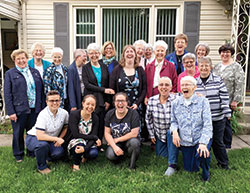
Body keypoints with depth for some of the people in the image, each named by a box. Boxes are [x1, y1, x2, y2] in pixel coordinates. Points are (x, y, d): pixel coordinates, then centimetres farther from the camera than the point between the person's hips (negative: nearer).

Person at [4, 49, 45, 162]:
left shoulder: (35, 72, 12)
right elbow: (7, 94, -4)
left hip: (34, 109, 3)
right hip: (19, 109, -3)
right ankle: (18, 155, 26)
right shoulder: (10, 74, 1)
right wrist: (11, 112, -11)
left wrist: (42, 107, 5)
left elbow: (41, 90, 11)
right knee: (18, 133, 9)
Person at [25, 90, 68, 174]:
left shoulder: (64, 113, -10)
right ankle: (42, 167, -8)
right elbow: (40, 136, -33)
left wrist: (60, 139, -8)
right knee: (43, 144, -38)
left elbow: (65, 127, 8)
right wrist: (57, 139, -29)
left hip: (50, 140, 5)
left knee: (59, 152, -23)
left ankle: (47, 157, 14)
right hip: (33, 138, -4)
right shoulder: (43, 115, -26)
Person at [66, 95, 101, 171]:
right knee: (80, 142, -36)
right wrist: (94, 137, -21)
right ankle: (76, 164, -7)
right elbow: (75, 134, -21)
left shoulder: (95, 118, -7)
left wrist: (85, 148, -35)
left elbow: (94, 137, -15)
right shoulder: (74, 114, -16)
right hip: (74, 142, -2)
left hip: (88, 143, 2)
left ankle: (85, 157, 9)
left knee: (94, 153, -29)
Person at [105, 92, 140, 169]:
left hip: (129, 140, -2)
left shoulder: (133, 113, -13)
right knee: (110, 155, -26)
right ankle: (120, 153, 11)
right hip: (115, 143, 3)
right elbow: (107, 133, -2)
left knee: (134, 142, -36)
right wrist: (115, 147, -17)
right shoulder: (110, 114, -2)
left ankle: (132, 165, -11)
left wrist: (117, 139, -11)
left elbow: (134, 134, -18)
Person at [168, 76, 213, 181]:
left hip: (201, 139, -3)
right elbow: (173, 121, 12)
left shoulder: (203, 101, -8)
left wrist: (203, 143, -26)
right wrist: (174, 131, -12)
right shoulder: (175, 103, 3)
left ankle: (206, 174, 2)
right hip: (185, 142, 3)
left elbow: (207, 124, -13)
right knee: (190, 169, 5)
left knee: (201, 155, -32)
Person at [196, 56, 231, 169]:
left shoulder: (218, 80, -1)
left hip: (218, 118, -1)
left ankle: (224, 164, 26)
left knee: (218, 141, 6)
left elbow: (224, 97, -3)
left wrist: (227, 113, -7)